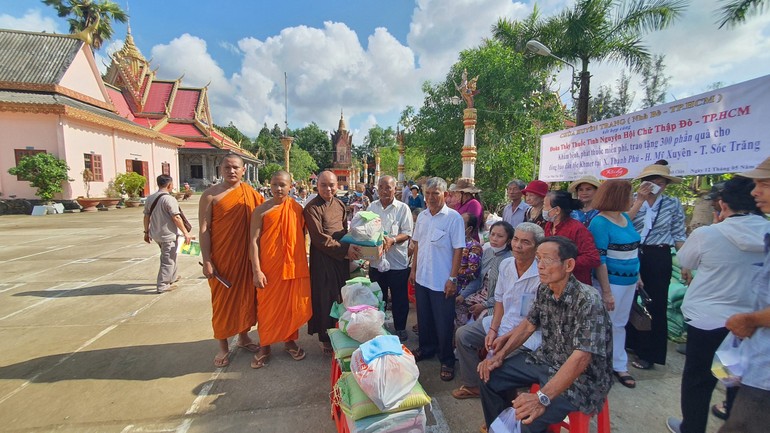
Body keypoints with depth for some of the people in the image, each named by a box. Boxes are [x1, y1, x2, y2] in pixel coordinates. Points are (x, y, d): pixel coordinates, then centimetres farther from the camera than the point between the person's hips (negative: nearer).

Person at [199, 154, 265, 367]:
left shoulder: (251, 193, 3)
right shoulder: (211, 195, -6)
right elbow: (204, 229, -8)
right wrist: (206, 260, -12)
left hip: (246, 256, 4)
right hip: (221, 257, -3)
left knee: (246, 296, 14)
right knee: (222, 300, 7)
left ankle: (243, 336, 34)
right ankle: (223, 347, 24)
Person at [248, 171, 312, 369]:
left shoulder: (297, 208, 4)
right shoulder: (261, 210, -4)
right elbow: (254, 241, -7)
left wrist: (302, 262, 10)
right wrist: (256, 270, -12)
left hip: (294, 265, 3)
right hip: (269, 266, -2)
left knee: (293, 304, 11)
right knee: (268, 306, 8)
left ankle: (289, 340, 31)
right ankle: (264, 345, 27)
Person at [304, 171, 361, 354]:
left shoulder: (340, 204, 7)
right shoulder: (312, 208, -13)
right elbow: (319, 238, -18)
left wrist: (349, 248, 2)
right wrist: (345, 249, -19)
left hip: (342, 258, 6)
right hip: (322, 258, -6)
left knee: (342, 296, 15)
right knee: (325, 298, 4)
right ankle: (326, 340, 22)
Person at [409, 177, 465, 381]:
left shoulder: (453, 217, -13)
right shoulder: (422, 216, 5)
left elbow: (458, 249, -13)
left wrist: (452, 278, -16)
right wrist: (413, 269, 11)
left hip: (442, 281, -5)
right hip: (422, 278, 6)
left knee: (444, 323, 7)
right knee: (424, 318, 19)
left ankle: (447, 360, 26)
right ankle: (426, 349, 40)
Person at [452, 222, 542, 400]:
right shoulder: (505, 264, -2)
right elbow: (499, 300, 6)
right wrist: (493, 329, -2)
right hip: (502, 322, 7)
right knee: (463, 334, 4)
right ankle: (472, 385, 22)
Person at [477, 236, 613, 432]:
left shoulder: (588, 301, -27)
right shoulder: (544, 289, -5)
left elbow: (580, 359, -33)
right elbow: (528, 325, 6)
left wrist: (542, 398, -41)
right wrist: (500, 356, -2)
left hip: (582, 377, -7)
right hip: (546, 360, 7)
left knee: (525, 416, -27)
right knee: (490, 375, 1)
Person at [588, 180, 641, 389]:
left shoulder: (625, 217, 7)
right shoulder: (600, 222, -18)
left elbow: (632, 249, 17)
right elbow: (599, 260, -20)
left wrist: (636, 276, 17)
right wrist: (606, 291, -19)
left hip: (629, 281, 8)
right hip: (611, 281, -8)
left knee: (620, 324, 17)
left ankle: (619, 366, 31)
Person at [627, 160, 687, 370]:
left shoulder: (673, 204, 1)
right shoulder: (633, 200, 2)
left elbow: (679, 235, 2)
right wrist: (639, 201, -16)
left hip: (659, 258, -1)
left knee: (655, 304, 5)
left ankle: (649, 353, 20)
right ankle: (628, 342, 32)